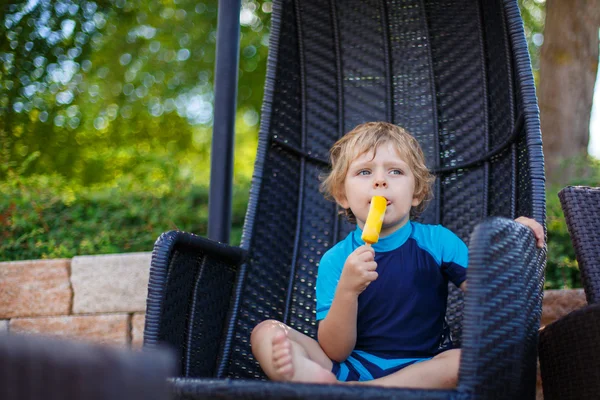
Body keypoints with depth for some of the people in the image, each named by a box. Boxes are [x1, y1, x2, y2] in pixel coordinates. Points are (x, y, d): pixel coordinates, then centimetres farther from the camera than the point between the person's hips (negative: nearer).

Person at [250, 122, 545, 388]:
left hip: (421, 369, 0)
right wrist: (347, 290, -24)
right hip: (351, 367, 0)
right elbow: (335, 352, -7)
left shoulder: (437, 241, 1)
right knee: (266, 333, -13)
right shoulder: (335, 261, -2)